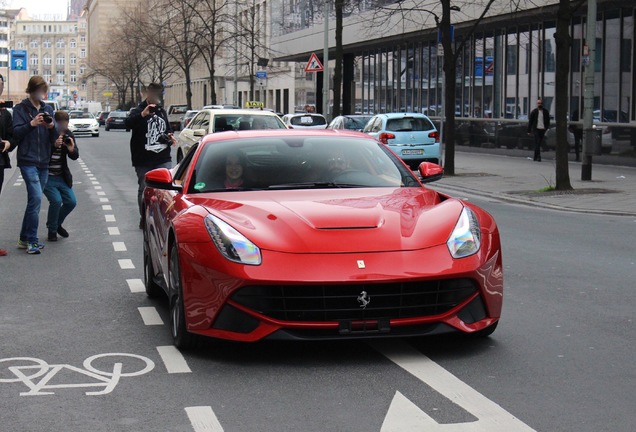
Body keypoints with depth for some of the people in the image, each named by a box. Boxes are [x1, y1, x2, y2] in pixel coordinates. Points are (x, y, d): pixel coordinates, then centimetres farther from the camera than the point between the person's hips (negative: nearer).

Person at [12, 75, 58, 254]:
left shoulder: (48, 109, 12)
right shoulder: (20, 109, 0)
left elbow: (54, 139, 9)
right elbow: (16, 133, -9)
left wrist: (52, 127, -12)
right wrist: (31, 124, -23)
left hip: (44, 161, 5)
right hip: (28, 160, -5)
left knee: (34, 200, 9)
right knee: (36, 198, -16)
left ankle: (24, 239, 19)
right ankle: (32, 241, -10)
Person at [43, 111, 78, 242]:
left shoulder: (68, 135, 2)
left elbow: (75, 157, 5)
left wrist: (72, 150, -18)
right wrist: (53, 145, -32)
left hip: (62, 177, 5)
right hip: (46, 177, -5)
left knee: (71, 202, -1)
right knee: (56, 200, -19)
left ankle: (57, 223, 27)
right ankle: (52, 230, 4)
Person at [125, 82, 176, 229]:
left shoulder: (162, 111, 16)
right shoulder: (139, 111, -5)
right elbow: (128, 123, -26)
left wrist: (170, 136, 7)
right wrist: (142, 115, -42)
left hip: (163, 158, 4)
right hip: (144, 161, -4)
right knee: (144, 189, 6)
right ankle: (144, 218, 18)